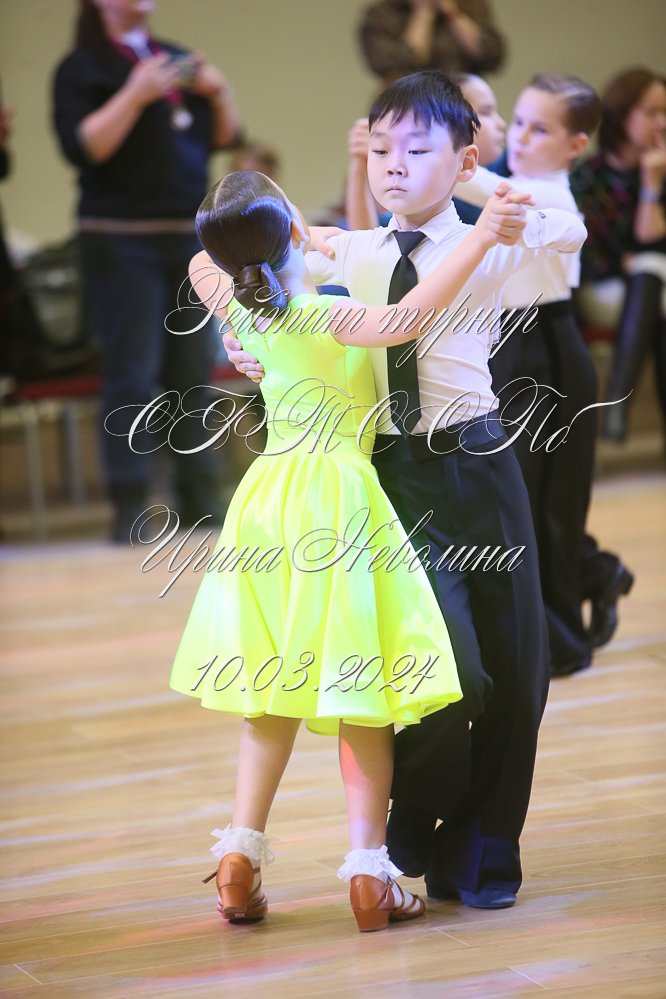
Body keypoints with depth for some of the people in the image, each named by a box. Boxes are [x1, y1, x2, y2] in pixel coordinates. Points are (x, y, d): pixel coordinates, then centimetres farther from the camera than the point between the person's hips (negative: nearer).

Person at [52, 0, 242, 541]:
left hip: (190, 237, 5)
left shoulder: (177, 60, 15)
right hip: (122, 241, -5)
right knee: (132, 374, -9)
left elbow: (225, 137, 16)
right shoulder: (81, 68, -1)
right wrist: (136, 94, -20)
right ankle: (129, 510, -9)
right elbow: (82, 147, -14)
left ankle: (201, 500, 11)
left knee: (195, 370, 5)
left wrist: (218, 92, -3)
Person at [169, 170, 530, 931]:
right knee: (358, 690, -2)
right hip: (335, 502, -6)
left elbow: (202, 265, 23)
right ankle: (368, 872, -5)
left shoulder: (241, 311, 0)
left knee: (274, 684, 14)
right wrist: (479, 239, -36)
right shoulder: (324, 317, -18)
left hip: (270, 496, 6)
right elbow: (407, 317, -36)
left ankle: (241, 855, 7)